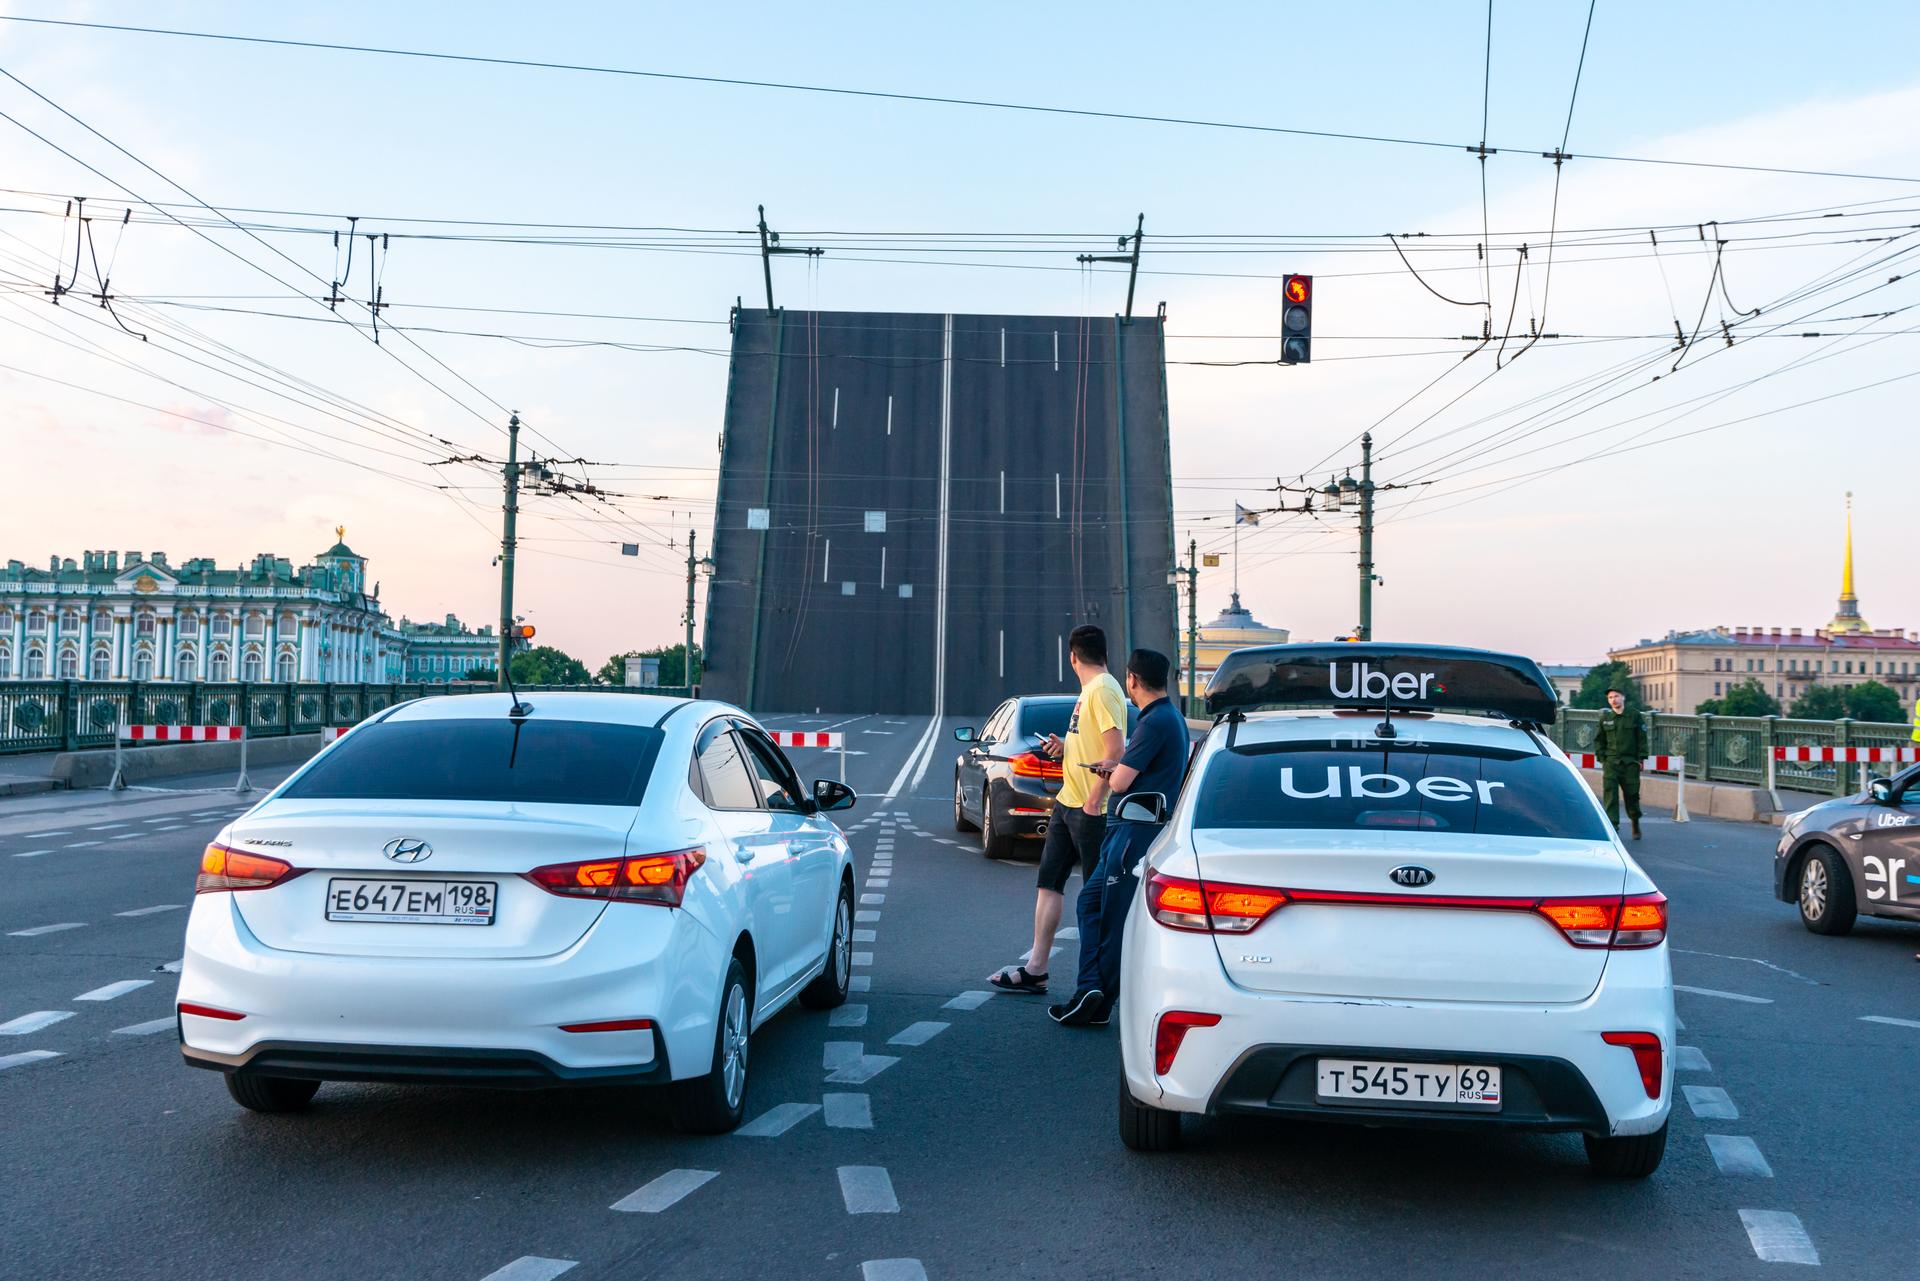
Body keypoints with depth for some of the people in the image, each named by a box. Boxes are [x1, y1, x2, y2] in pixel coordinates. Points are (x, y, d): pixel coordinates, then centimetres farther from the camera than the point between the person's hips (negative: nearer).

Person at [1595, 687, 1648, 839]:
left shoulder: (1634, 716, 3)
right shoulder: (1605, 718, 7)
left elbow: (1642, 739, 4)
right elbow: (1598, 740, 14)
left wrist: (1641, 758, -2)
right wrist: (1601, 758, 4)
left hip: (1631, 763, -1)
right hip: (1610, 762, 1)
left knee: (1632, 794, 6)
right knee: (1610, 792, -14)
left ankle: (1635, 823, 29)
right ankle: (1612, 824, -15)